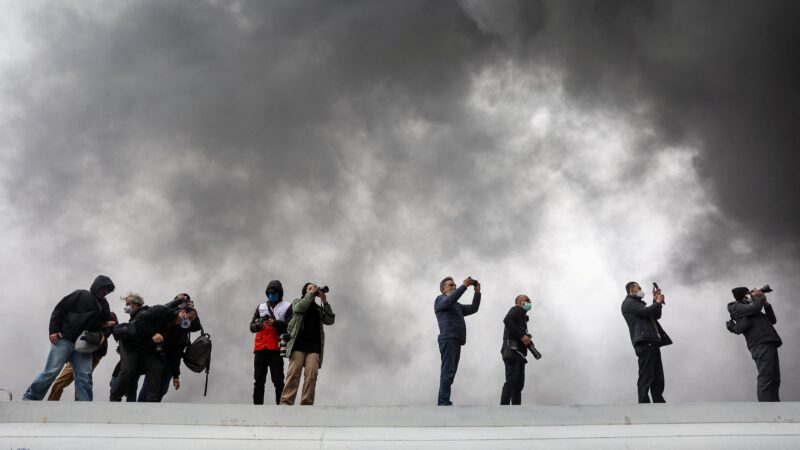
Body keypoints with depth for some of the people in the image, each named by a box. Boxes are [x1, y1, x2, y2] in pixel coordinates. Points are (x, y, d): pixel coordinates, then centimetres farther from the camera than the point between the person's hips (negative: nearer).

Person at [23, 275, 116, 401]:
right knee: (51, 371, -8)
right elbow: (59, 310, -1)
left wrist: (107, 325, -2)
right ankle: (30, 398, 7)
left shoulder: (104, 305, 16)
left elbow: (101, 323, 23)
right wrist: (53, 330, -10)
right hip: (64, 340, -5)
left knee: (84, 377, -5)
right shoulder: (80, 295, 0)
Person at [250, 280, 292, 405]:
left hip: (276, 349, -3)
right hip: (260, 348, 4)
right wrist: (258, 325, -10)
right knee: (259, 380, 2)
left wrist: (274, 323, -19)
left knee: (278, 380, -7)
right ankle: (257, 405, 3)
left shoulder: (287, 307, 9)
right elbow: (251, 326, 12)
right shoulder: (261, 307, 20)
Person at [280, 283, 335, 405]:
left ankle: (307, 403, -17)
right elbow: (300, 307, -4)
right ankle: (286, 402, -17)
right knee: (294, 372, -14)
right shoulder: (297, 302, 21)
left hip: (314, 344, 2)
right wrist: (311, 293, 3)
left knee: (311, 373, -13)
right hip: (299, 342, -2)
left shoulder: (318, 308, 27)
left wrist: (324, 301, 9)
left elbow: (330, 320, 12)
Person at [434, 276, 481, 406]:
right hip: (448, 339, -9)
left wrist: (477, 292, 10)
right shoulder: (440, 300, 5)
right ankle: (444, 402, -17)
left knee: (450, 372, 7)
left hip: (456, 341, 9)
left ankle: (444, 402, 8)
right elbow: (450, 299, -18)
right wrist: (464, 286, -17)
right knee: (448, 372, -14)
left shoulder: (457, 305, 29)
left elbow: (473, 308, 20)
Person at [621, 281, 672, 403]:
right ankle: (644, 403, -14)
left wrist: (656, 300, 18)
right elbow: (646, 311, -14)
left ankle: (659, 402, 11)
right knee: (646, 377, -13)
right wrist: (658, 302, 1)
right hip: (644, 343, -10)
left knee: (658, 377, 8)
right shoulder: (628, 302, 1)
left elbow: (656, 315, 26)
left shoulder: (638, 303, 31)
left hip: (652, 343, 10)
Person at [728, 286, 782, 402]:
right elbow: (755, 307, -10)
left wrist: (765, 302, 20)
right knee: (766, 380, -18)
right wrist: (759, 297, 10)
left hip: (769, 344, 9)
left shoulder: (752, 309, 31)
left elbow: (772, 320, 28)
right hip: (761, 344, -9)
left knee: (774, 381, 4)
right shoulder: (736, 307, 7)